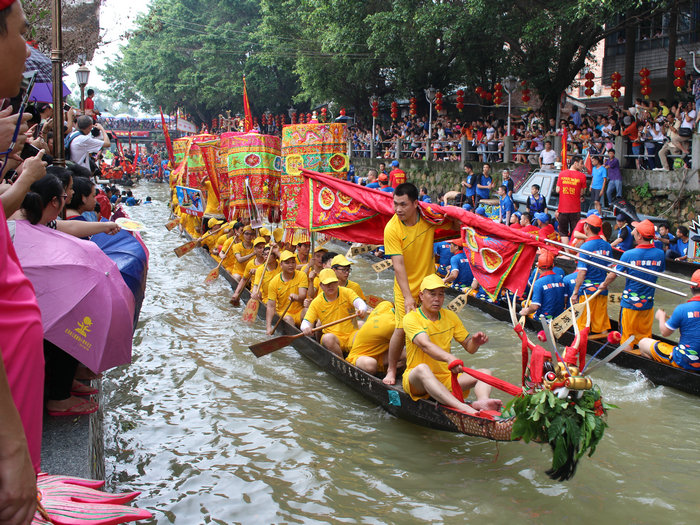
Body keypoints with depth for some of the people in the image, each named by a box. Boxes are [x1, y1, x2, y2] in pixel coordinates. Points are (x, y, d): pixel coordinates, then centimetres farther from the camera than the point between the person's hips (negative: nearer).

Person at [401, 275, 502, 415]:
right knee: (422, 368, -38)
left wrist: (475, 342, -13)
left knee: (485, 373, -13)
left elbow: (469, 348, 12)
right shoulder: (411, 318, -8)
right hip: (416, 381, -6)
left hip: (446, 378, 6)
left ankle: (482, 401, -48)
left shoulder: (450, 316, 11)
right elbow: (425, 345, -27)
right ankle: (462, 408, -58)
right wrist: (449, 358, -45)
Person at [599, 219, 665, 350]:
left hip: (630, 303, -3)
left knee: (627, 336, 8)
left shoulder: (629, 255, -18)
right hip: (648, 303, 4)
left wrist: (604, 284, 14)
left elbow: (613, 274, -8)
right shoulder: (660, 254, -7)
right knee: (645, 336, 15)